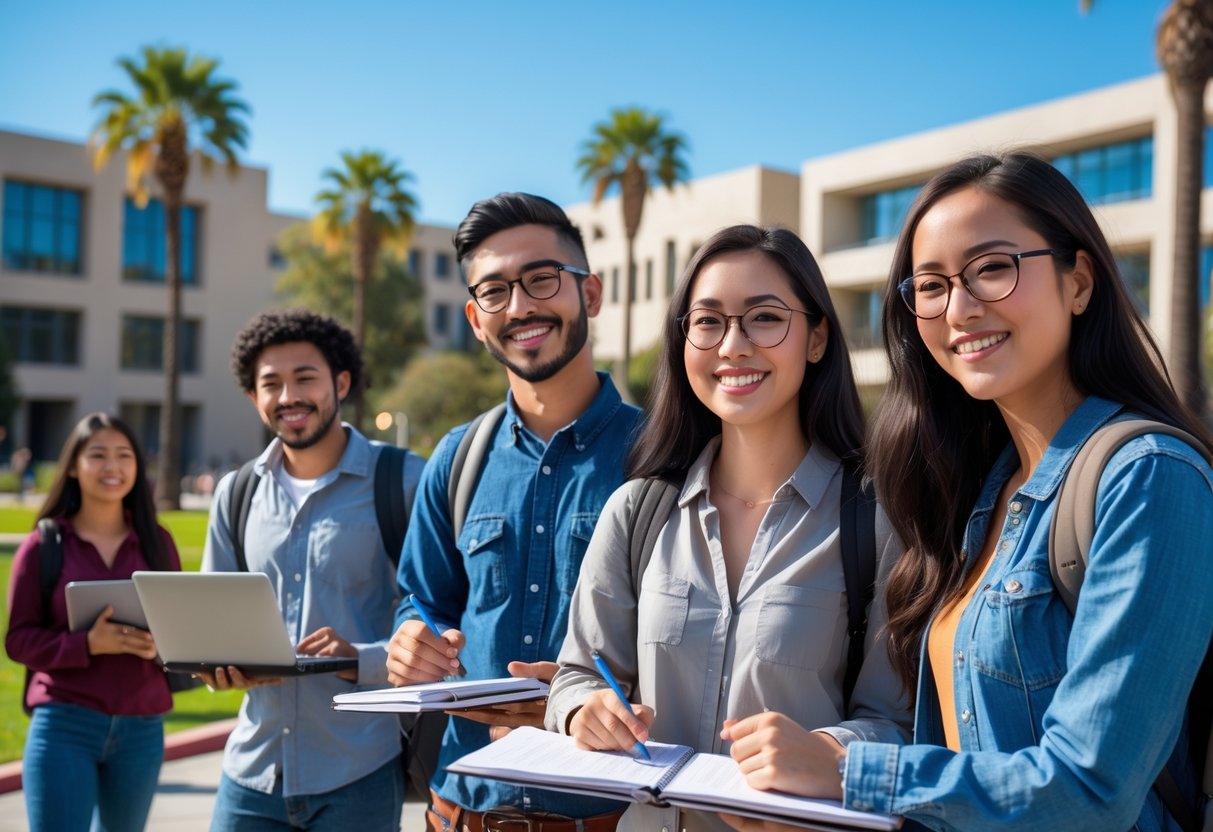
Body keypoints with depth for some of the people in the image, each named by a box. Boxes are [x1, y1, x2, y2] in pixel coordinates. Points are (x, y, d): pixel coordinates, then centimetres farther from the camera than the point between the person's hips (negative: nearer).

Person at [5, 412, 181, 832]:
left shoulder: (157, 542, 4)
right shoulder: (44, 545, -3)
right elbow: (19, 639, -4)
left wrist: (161, 644, -14)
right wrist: (88, 644, -21)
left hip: (142, 729, 3)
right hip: (64, 726, -3)